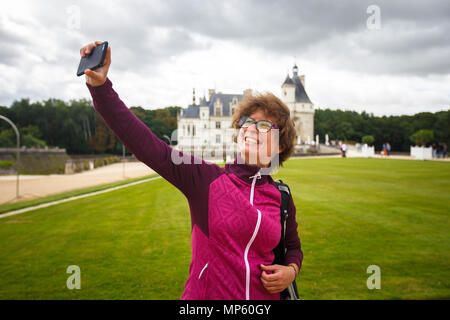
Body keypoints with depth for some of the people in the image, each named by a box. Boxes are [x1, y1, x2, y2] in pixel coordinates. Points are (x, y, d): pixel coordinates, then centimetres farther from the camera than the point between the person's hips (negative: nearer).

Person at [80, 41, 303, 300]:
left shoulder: (281, 199, -2)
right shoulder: (206, 178, -10)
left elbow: (294, 248, 15)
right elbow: (145, 144, -19)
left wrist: (291, 270, -7)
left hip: (264, 295, 3)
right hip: (205, 294, -2)